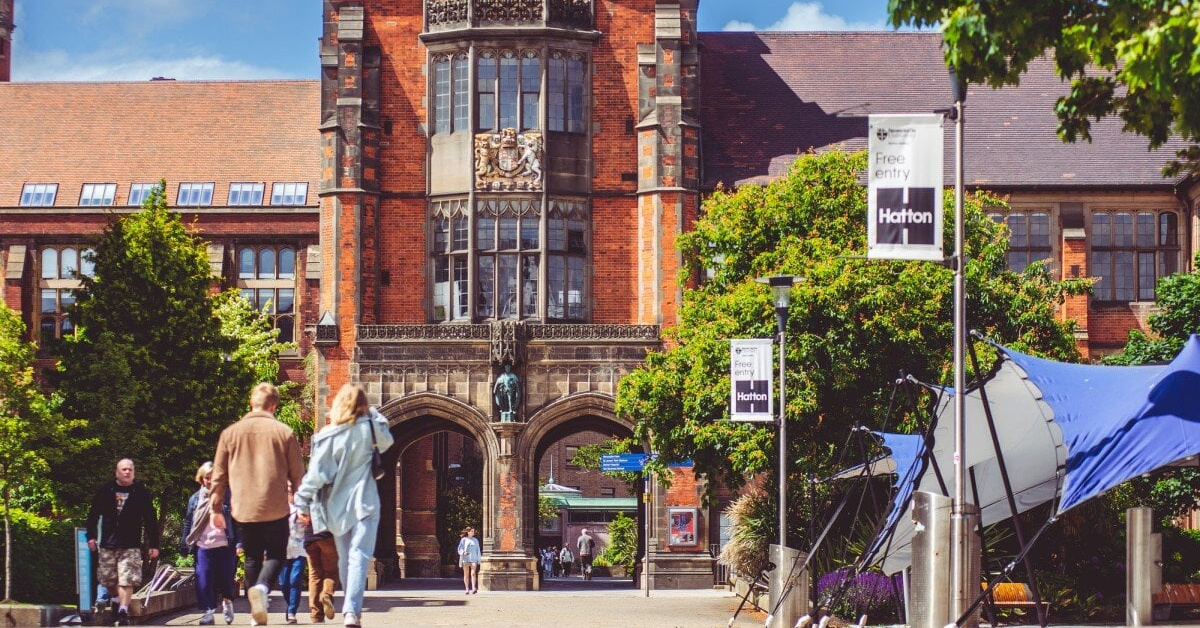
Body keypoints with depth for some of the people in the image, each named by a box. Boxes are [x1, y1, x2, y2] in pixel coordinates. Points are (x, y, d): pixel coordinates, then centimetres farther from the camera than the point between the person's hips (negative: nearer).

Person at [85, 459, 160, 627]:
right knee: (108, 580, 10)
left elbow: (151, 520, 3)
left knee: (127, 581, -13)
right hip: (108, 544, 3)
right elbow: (93, 514, 11)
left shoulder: (141, 493, 1)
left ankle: (123, 610, -15)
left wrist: (153, 545, 0)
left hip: (131, 545, -3)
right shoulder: (106, 491, 5)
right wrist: (91, 536, 5)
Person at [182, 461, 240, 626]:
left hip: (224, 545, -2)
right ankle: (208, 611, 3)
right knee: (204, 580, -5)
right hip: (203, 546, 2)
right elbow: (188, 522, 12)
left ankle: (227, 602, 35)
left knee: (226, 579, 8)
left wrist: (239, 542, -10)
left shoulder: (227, 495, 0)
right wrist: (185, 545, 7)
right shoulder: (195, 498, 8)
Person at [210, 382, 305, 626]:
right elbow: (297, 474, 2)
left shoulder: (230, 433, 3)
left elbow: (219, 474, 6)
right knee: (276, 554, 8)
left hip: (244, 509, 2)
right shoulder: (284, 432, -2)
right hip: (276, 509, -2)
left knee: (252, 558, 14)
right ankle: (261, 587, -22)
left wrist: (216, 507, 14)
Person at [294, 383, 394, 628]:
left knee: (344, 557, 15)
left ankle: (350, 608, 24)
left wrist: (303, 503, -1)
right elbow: (386, 441, 18)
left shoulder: (326, 435, -3)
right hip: (364, 503, -2)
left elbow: (315, 472, -6)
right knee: (359, 555, -10)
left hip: (336, 506, 2)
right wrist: (374, 415, 18)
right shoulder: (368, 427, -2)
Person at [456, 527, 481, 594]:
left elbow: (478, 550, 16)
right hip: (465, 559, -1)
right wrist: (463, 552, -18)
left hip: (473, 558, 1)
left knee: (473, 573, -15)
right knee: (466, 574, 2)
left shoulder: (475, 540, 14)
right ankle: (467, 589, 6)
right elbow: (460, 549, 3)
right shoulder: (463, 540, 6)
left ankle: (474, 588, -25)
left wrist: (479, 559, 10)